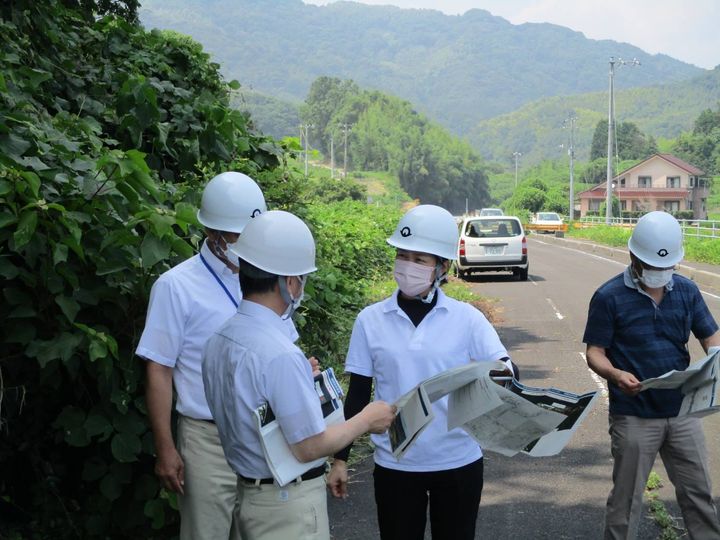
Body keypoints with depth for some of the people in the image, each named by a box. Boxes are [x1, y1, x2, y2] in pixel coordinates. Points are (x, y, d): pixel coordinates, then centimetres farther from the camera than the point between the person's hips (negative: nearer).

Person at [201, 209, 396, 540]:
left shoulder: (219, 341, -1)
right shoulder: (281, 355, -27)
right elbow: (309, 447, -22)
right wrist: (366, 420, -7)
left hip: (247, 495, 8)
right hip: (288, 504, -8)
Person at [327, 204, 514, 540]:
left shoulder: (467, 318, -5)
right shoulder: (370, 320, -2)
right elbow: (358, 394, 3)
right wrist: (340, 459, 4)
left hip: (459, 461, 0)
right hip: (395, 464, 0)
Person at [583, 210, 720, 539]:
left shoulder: (687, 291, 3)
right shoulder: (609, 297, -9)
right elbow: (594, 353, -8)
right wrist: (616, 375, -30)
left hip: (682, 411, 4)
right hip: (634, 416, -4)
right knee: (626, 499, 8)